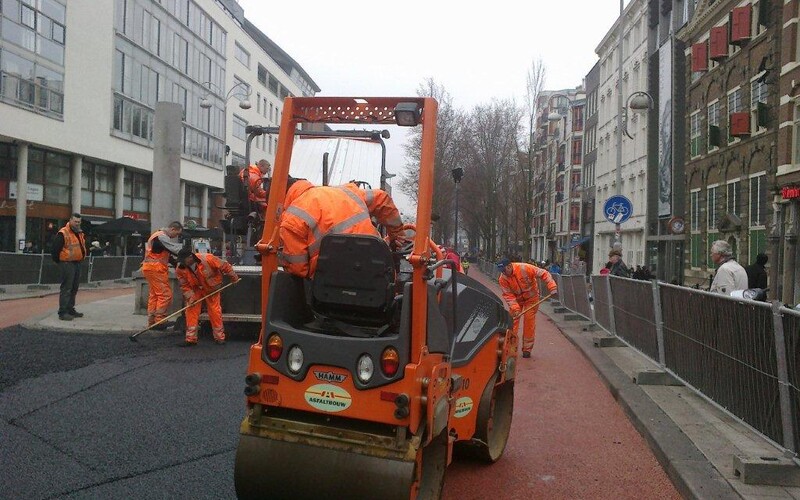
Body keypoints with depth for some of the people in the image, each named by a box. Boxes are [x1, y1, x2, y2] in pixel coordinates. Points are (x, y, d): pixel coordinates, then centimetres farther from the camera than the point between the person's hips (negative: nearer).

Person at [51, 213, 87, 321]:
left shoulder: (80, 234, 14)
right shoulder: (63, 233, -13)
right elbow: (55, 249, -14)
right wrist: (58, 261, -8)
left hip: (77, 263, 9)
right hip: (67, 264, -9)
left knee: (74, 288, 15)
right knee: (66, 288, -8)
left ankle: (70, 309, 26)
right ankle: (62, 312, -4)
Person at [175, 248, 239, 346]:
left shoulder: (208, 259, -32)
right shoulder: (180, 269, -21)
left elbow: (225, 266, -20)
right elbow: (184, 285, -10)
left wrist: (234, 278, -9)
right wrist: (190, 297, -24)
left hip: (211, 288, -2)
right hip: (195, 290, 3)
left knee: (215, 311, -1)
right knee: (191, 310, -6)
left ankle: (219, 337, 12)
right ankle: (191, 338, 2)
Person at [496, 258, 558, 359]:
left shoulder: (525, 268, -30)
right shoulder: (503, 278, -20)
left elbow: (544, 274, -24)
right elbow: (507, 294, -19)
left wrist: (552, 287, -31)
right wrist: (515, 307, -32)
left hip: (531, 298, -2)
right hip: (516, 299, 2)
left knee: (529, 322, -3)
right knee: (512, 321, -4)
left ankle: (527, 349, 7)